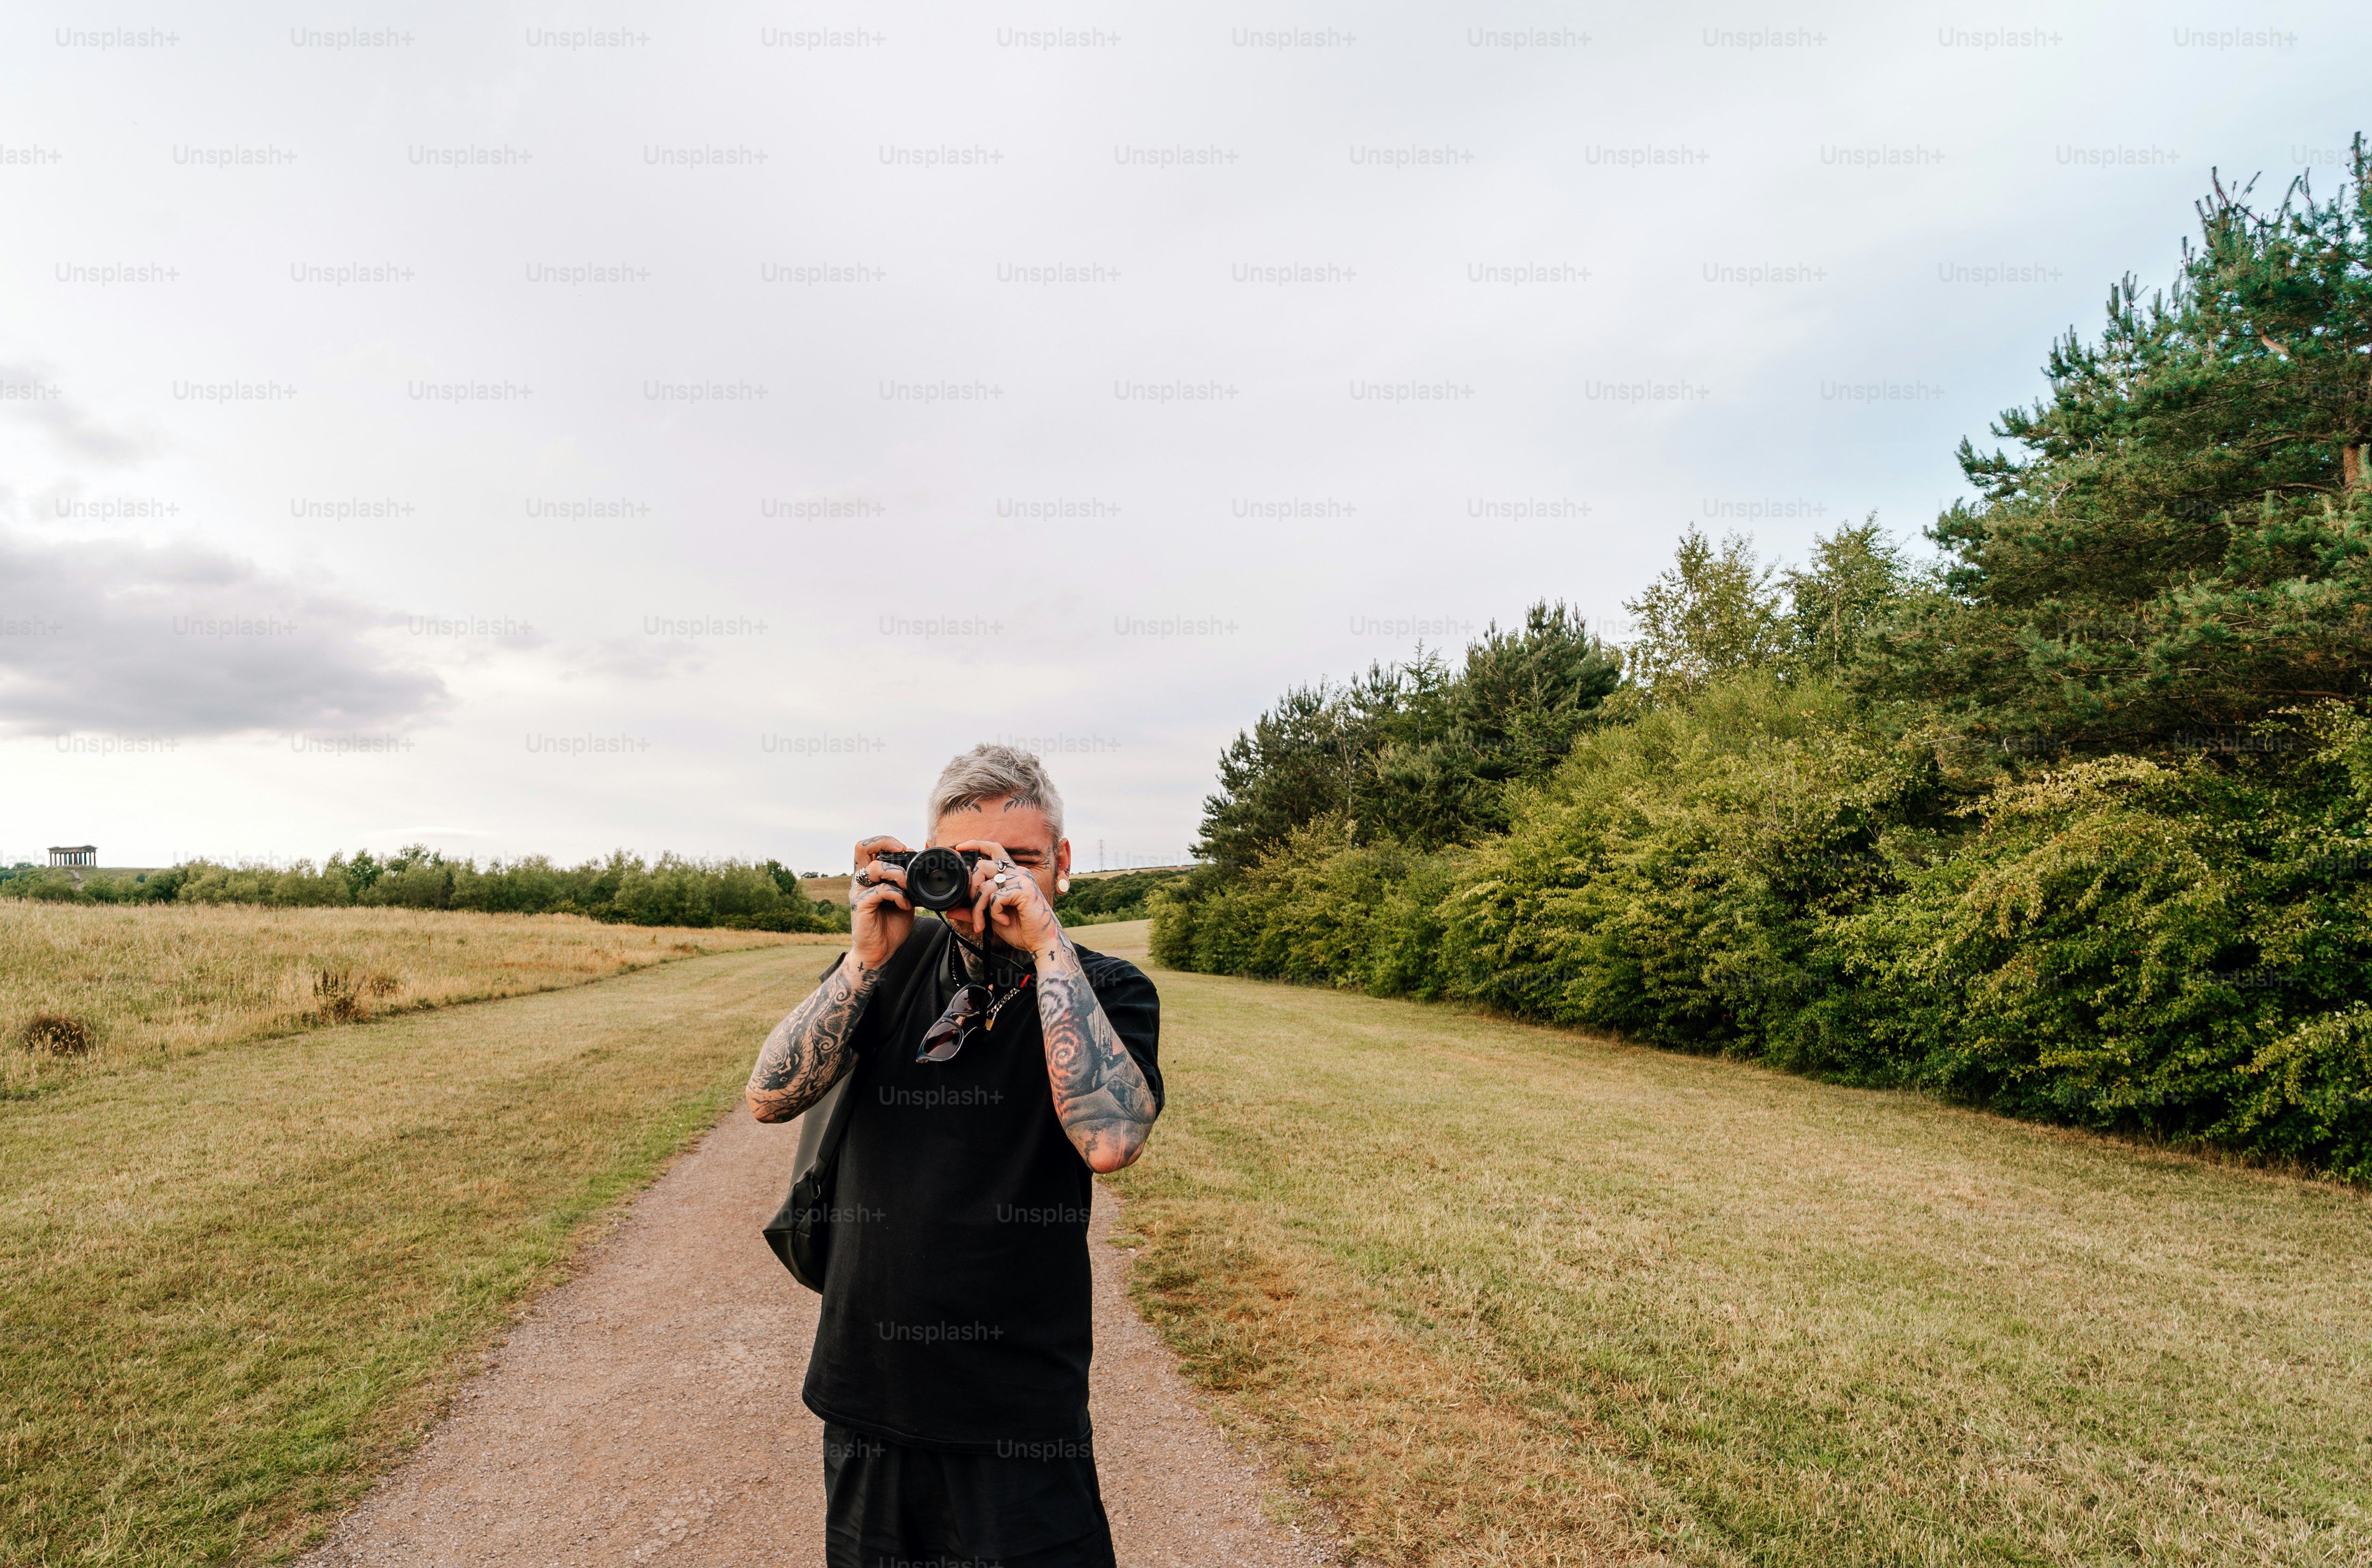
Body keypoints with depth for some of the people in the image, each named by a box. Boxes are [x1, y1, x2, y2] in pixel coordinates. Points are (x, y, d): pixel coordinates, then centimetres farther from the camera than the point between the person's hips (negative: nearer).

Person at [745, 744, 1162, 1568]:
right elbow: (770, 1098, -6)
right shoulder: (897, 960, 1)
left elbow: (1109, 1138, -28)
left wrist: (1048, 944, -27)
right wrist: (867, 959, -17)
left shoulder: (1109, 990, -9)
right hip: (867, 1389, 4)